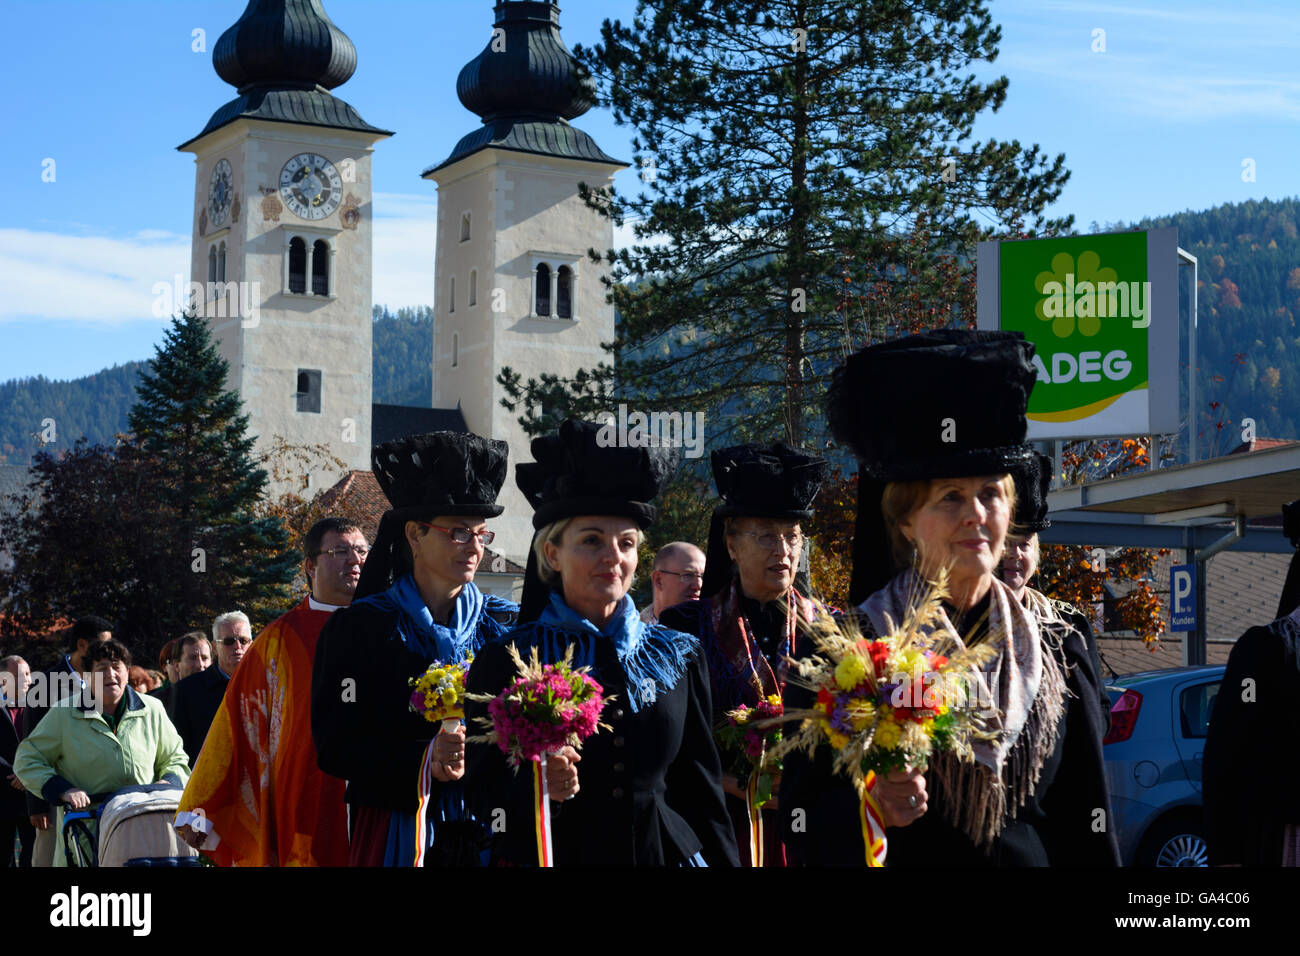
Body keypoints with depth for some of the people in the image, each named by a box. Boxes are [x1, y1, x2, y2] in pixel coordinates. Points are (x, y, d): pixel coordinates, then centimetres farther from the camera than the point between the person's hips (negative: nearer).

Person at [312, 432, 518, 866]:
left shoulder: (506, 625, 6)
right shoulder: (360, 626, -2)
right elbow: (335, 746, -8)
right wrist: (422, 760, -24)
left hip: (492, 830, 3)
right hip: (397, 831, -2)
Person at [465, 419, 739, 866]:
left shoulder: (678, 656, 3)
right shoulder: (505, 660, -5)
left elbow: (703, 794, 6)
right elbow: (483, 794, -6)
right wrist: (535, 786, -25)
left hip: (667, 850, 3)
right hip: (552, 854, -2)